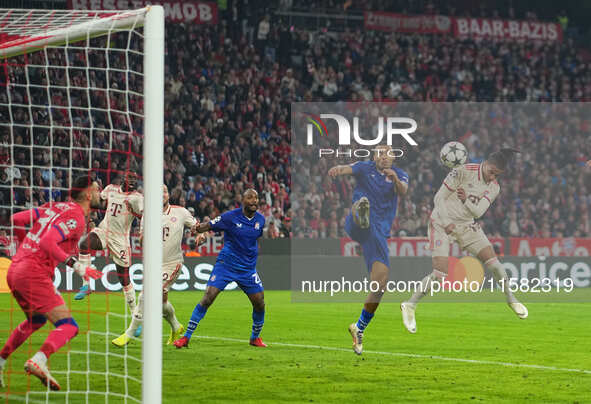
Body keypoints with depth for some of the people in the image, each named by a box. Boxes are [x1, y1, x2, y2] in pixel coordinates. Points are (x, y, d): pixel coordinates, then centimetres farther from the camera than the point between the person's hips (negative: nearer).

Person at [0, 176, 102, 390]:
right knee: (68, 326, -12)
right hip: (34, 273, -9)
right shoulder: (76, 217, -8)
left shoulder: (55, 207, 16)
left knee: (36, 320, 32)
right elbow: (47, 242, -22)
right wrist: (76, 265, -24)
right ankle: (38, 361, -34)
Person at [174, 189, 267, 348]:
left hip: (248, 268, 4)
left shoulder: (260, 219, 3)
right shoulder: (230, 217, -12)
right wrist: (198, 228, -33)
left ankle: (255, 338, 26)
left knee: (260, 304, 1)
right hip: (226, 264, -4)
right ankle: (186, 337, -8)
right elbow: (209, 226, -12)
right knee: (207, 298, -14)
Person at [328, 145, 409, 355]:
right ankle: (361, 216, -76)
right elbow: (348, 169, -13)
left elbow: (403, 191, -9)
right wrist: (337, 170, -38)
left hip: (379, 234, 3)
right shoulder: (365, 168, 9)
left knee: (380, 283, -3)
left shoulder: (400, 175, 14)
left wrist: (395, 179, -32)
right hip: (356, 227, -3)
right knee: (362, 202, -37)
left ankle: (360, 327, 14)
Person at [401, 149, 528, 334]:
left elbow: (478, 211, -8)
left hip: (466, 226, 5)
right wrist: (446, 223, -22)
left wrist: (466, 200, -23)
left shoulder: (494, 188, 3)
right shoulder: (463, 171, -15)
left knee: (492, 261, -6)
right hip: (442, 223, -5)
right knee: (439, 273, -16)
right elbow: (439, 197, -14)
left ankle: (511, 299, 14)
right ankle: (410, 306, 1)